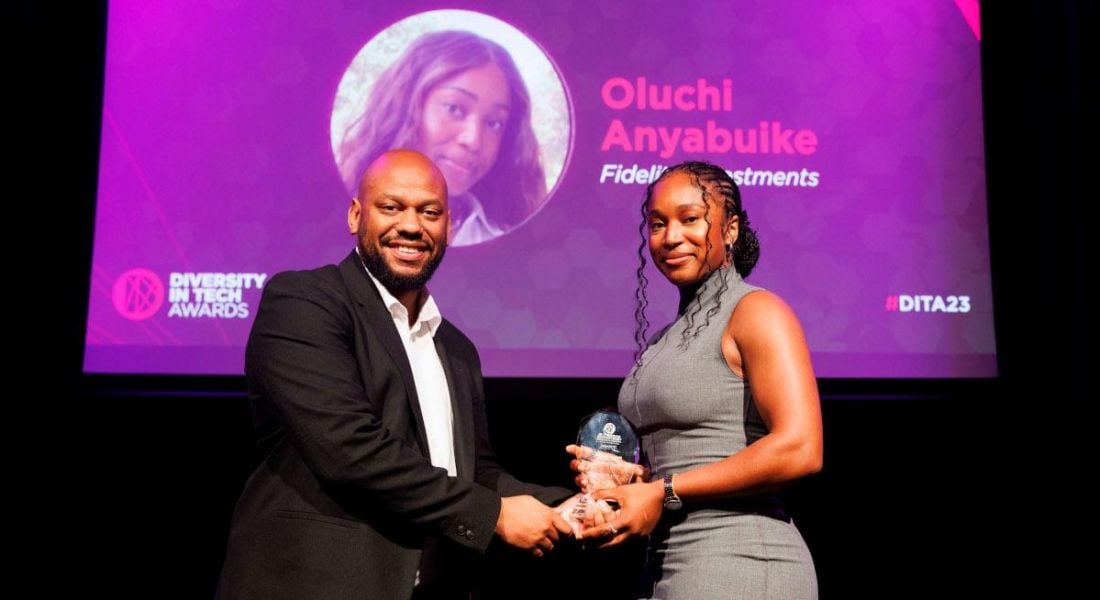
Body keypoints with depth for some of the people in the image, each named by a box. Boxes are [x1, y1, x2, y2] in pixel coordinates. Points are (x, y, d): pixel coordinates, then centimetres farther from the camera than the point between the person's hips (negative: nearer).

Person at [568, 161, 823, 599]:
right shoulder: (671, 337, 14)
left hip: (738, 565, -7)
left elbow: (799, 450, -20)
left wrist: (664, 493, -16)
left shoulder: (755, 312, -9)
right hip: (670, 565, 8)